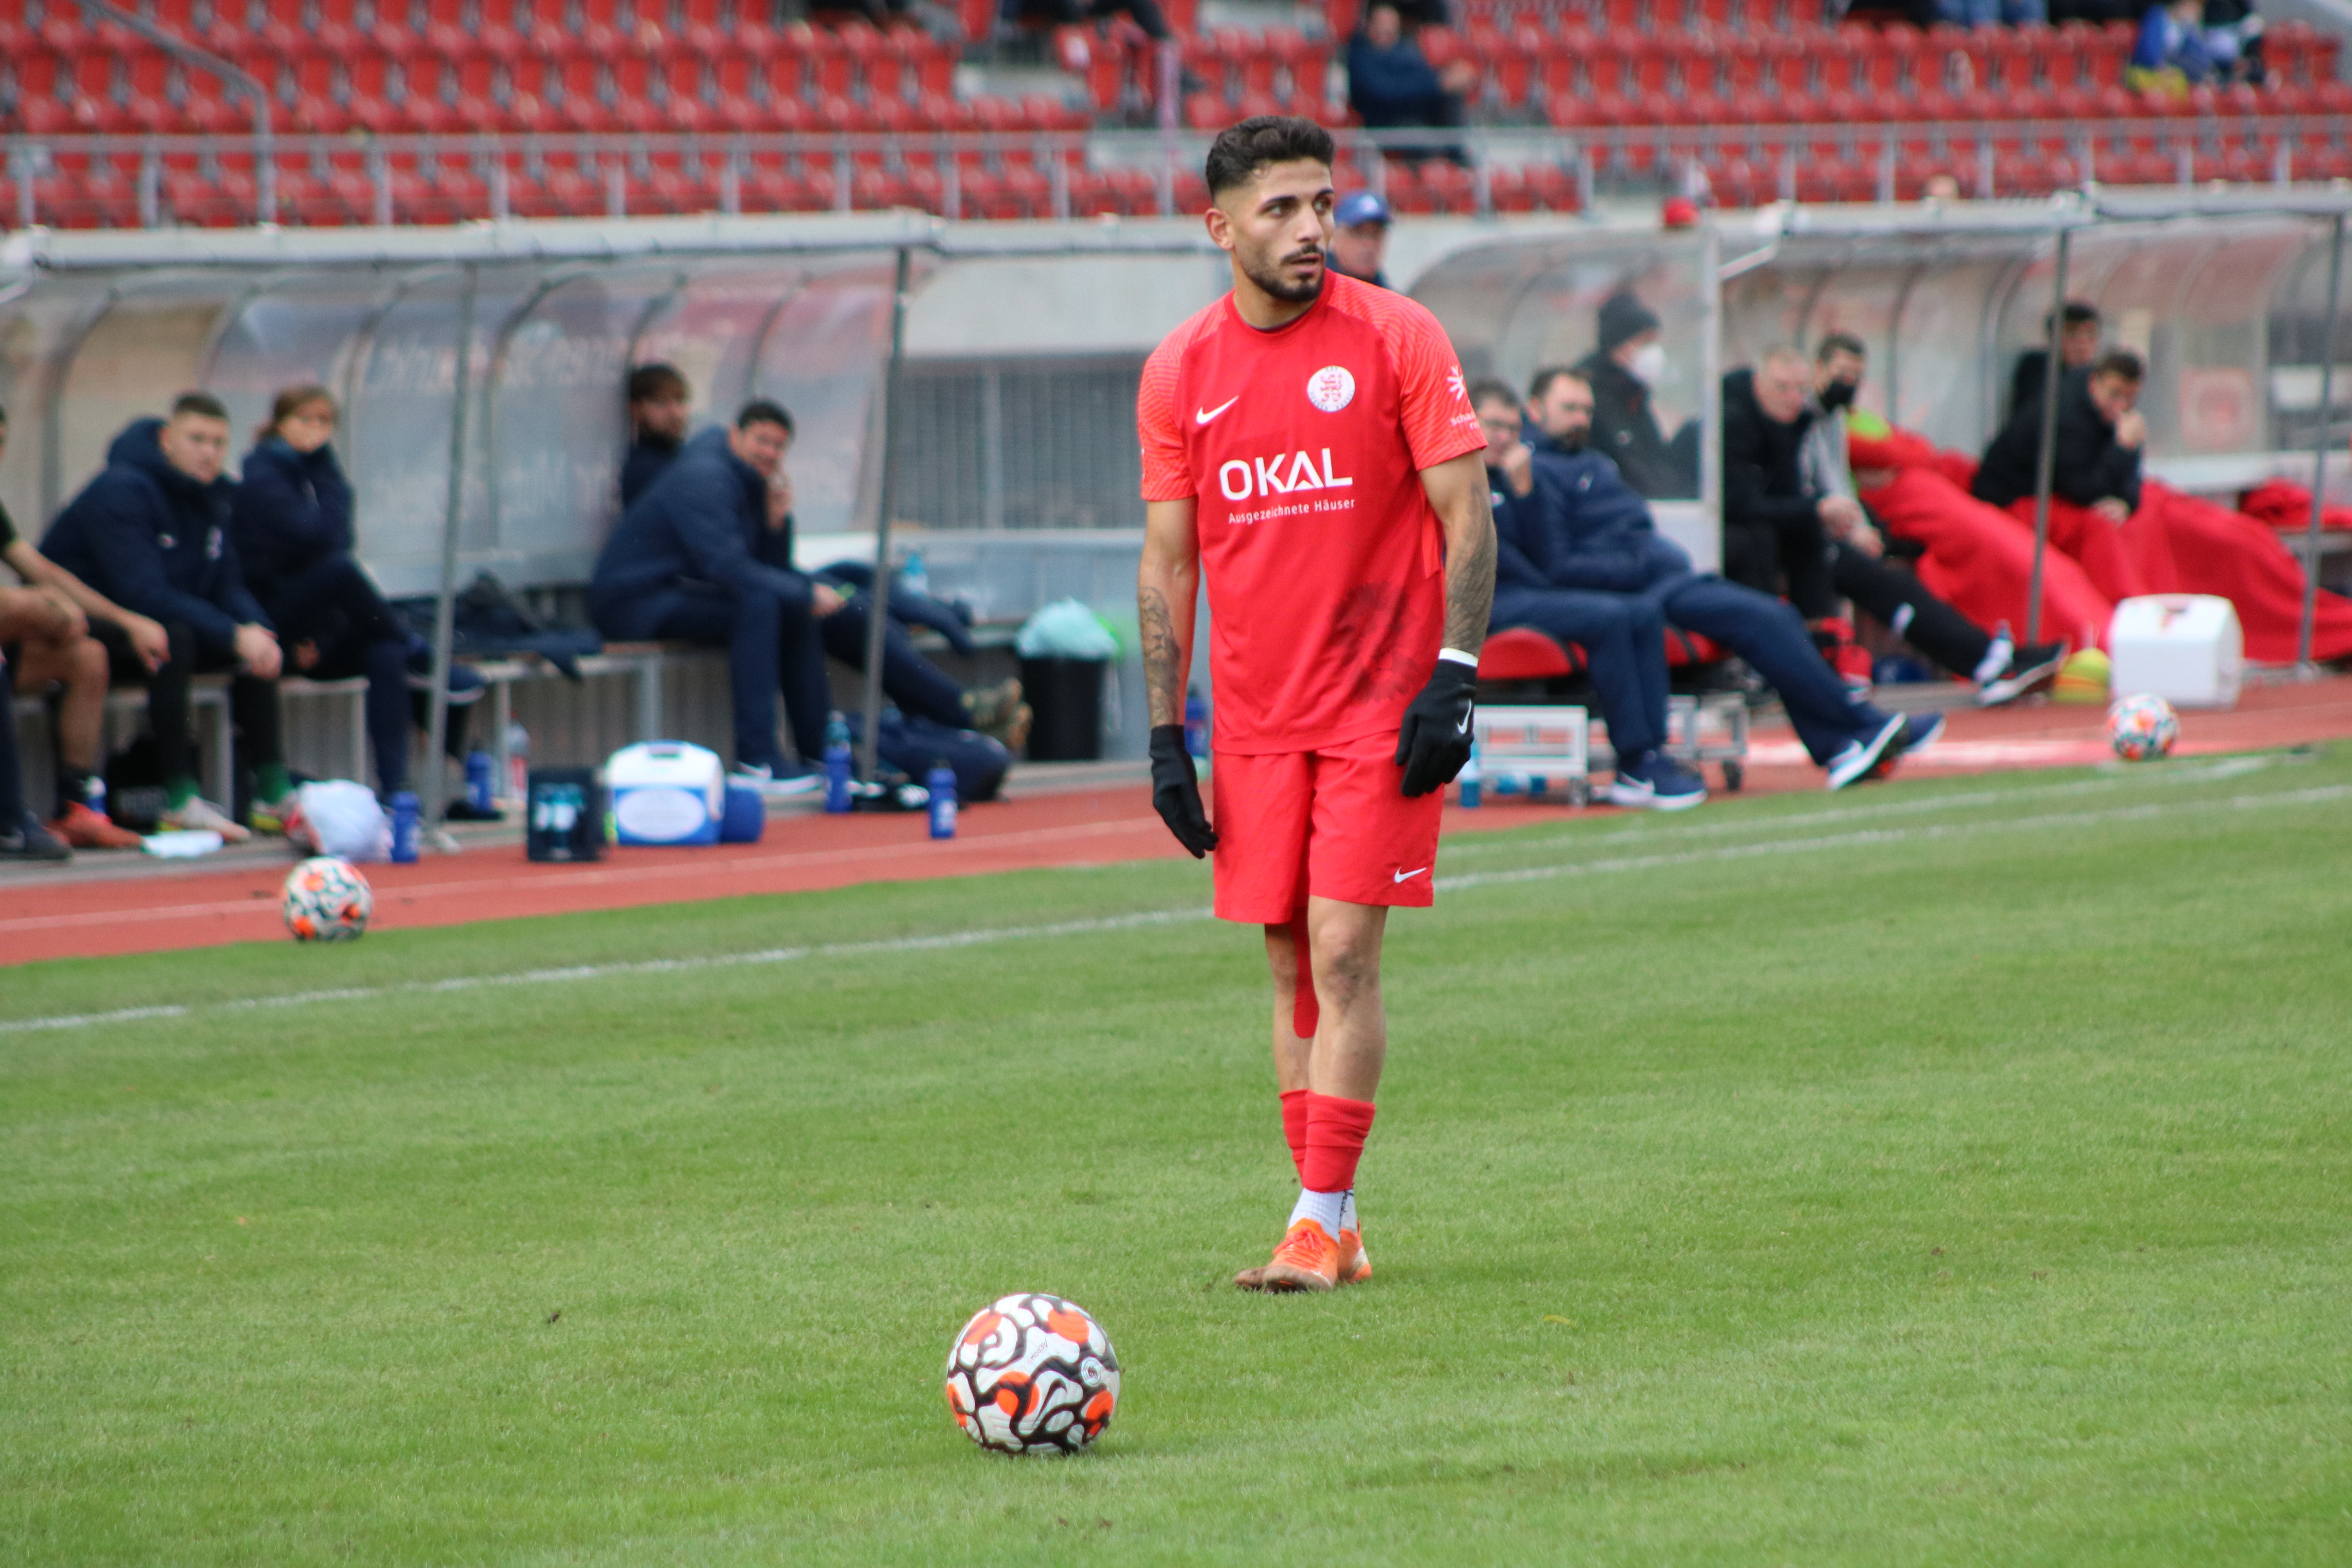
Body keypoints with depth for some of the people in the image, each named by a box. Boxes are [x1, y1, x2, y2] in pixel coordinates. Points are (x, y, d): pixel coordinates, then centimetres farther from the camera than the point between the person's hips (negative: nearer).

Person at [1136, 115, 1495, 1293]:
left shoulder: (1395, 338, -5)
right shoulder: (1179, 371, 4)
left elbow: (1466, 514, -4)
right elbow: (1168, 559, 10)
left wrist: (1452, 678, -13)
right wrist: (1166, 736, 6)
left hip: (1380, 709, -4)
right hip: (1255, 719, 4)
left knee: (1343, 953, -10)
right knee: (1292, 967, 6)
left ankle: (1321, 1223, -8)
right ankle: (1331, 1229, 12)